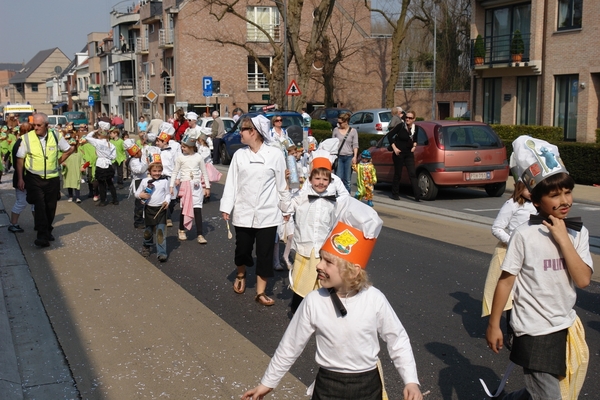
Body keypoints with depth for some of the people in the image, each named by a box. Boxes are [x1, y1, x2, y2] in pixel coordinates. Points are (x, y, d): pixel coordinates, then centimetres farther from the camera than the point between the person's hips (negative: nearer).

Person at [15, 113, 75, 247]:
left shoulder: (56, 136, -4)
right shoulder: (27, 138, -9)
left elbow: (69, 150, 12)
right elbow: (20, 159, -2)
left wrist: (58, 162, 6)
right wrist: (20, 179, -4)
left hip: (52, 178, 2)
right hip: (34, 179, -2)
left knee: (51, 207, 10)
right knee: (39, 206, -13)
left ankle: (48, 231, 29)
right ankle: (42, 236, -13)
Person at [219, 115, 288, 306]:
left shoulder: (275, 154, -7)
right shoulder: (239, 154, 0)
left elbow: (282, 184, -1)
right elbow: (231, 182, 1)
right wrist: (226, 207, -4)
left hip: (267, 214, -2)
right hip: (243, 212, 2)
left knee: (265, 253, 3)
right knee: (242, 249, 13)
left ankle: (260, 292, 15)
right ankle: (240, 276, 43)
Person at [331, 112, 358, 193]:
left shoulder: (353, 131, 4)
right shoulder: (336, 130, 8)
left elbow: (355, 145, 2)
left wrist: (355, 156, -7)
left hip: (349, 157, -1)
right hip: (339, 156, 1)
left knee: (347, 180, 3)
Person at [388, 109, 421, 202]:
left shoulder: (415, 128, 2)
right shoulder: (401, 126, -12)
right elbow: (389, 135, -10)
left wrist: (414, 145, 5)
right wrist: (394, 148, -14)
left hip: (409, 153, 4)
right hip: (399, 153, -4)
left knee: (412, 174, -4)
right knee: (398, 174, 5)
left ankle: (417, 195, -8)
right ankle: (395, 194, 21)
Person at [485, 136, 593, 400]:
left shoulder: (577, 232, -2)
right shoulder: (525, 235, -16)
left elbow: (583, 280, -12)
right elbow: (506, 280, -11)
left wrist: (563, 239, -18)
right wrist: (493, 325, -8)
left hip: (566, 326, 5)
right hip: (534, 330, -5)